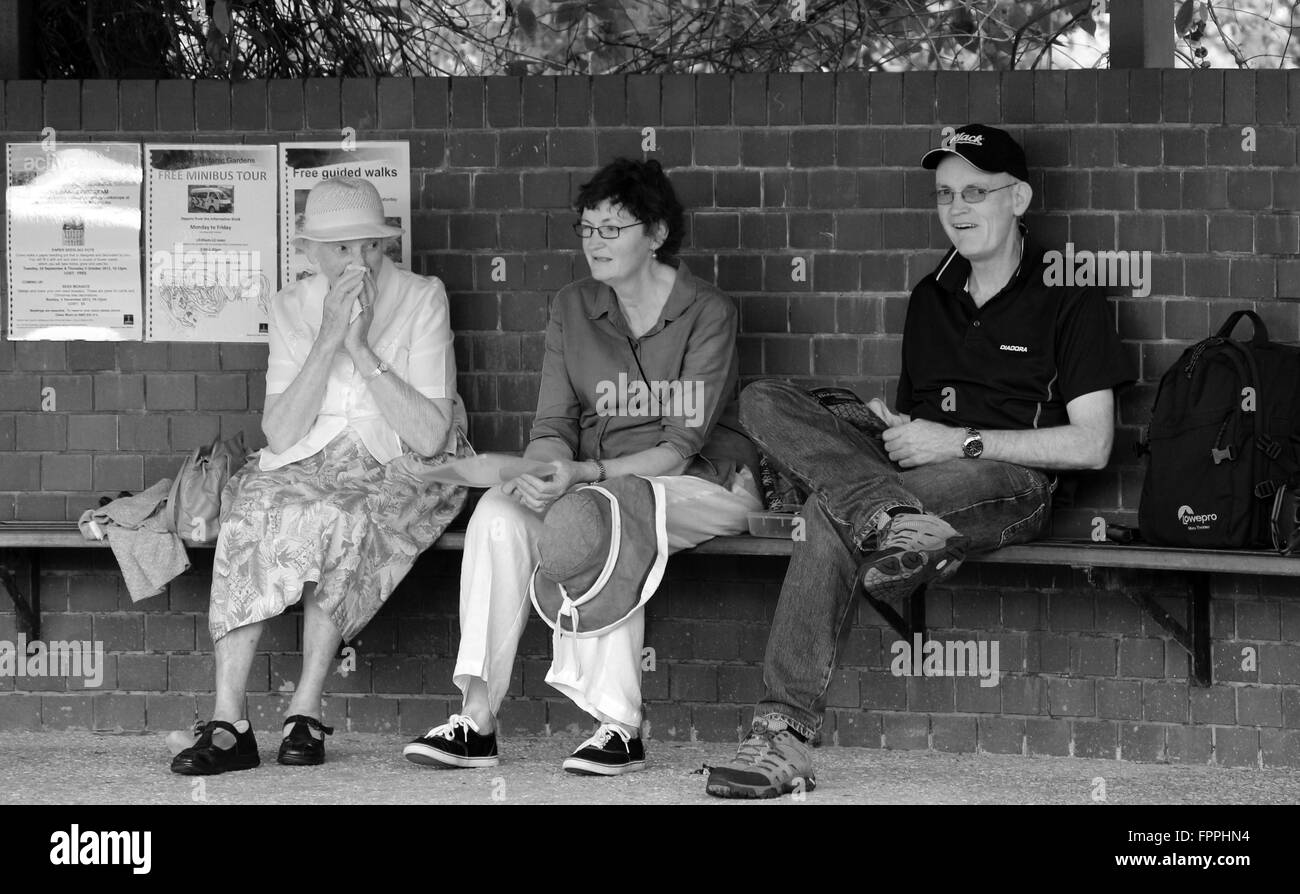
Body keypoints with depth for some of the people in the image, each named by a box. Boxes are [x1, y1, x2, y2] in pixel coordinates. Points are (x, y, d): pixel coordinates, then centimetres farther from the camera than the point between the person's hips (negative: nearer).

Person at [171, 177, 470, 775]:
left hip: (402, 472, -2)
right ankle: (227, 722, -33)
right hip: (310, 466, 2)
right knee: (253, 507, -29)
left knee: (335, 518, -34)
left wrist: (361, 348, -21)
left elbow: (430, 435, -15)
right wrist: (328, 339, -18)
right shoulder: (292, 307, 2)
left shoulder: (422, 299, -6)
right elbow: (280, 436, -10)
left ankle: (305, 711, -28)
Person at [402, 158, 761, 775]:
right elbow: (552, 427, 4)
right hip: (596, 485, 5)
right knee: (498, 510, -26)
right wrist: (543, 472, -21)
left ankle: (620, 726, -35)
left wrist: (586, 473, -28)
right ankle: (476, 721, -31)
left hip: (699, 486, -5)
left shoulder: (706, 313, -8)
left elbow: (681, 447, -15)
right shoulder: (572, 308, 8)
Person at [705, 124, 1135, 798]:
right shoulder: (930, 299, 25)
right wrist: (896, 427, 2)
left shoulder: (1070, 299, 3)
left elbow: (1091, 446, -5)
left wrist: (959, 441, -11)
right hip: (910, 472, 7)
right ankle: (895, 524, -45)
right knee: (764, 402, -22)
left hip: (1010, 483, -7)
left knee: (832, 510, -36)